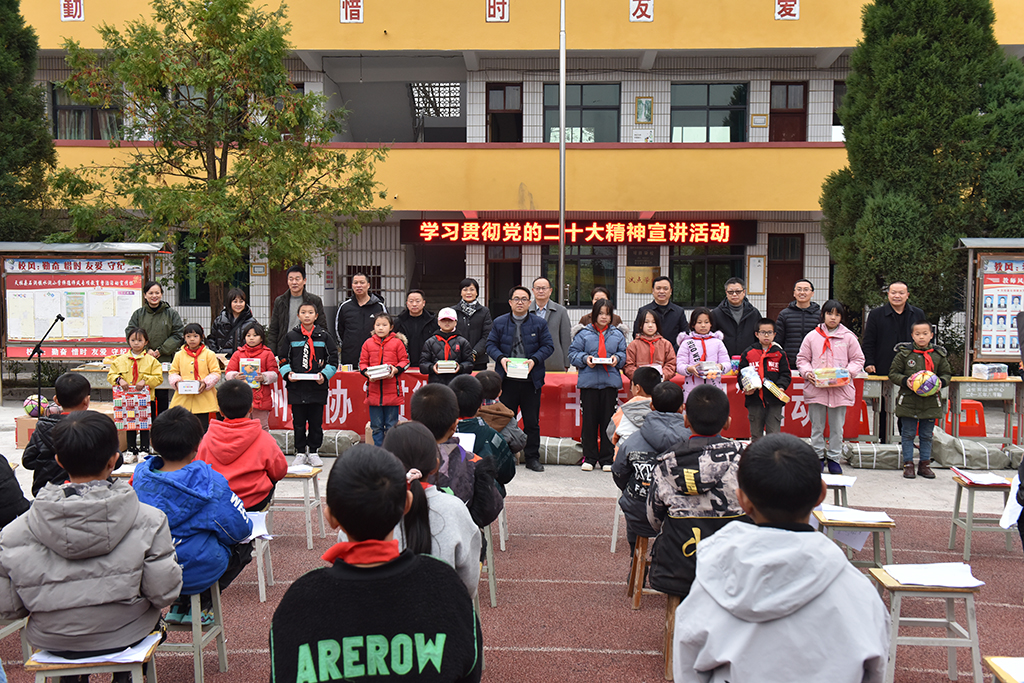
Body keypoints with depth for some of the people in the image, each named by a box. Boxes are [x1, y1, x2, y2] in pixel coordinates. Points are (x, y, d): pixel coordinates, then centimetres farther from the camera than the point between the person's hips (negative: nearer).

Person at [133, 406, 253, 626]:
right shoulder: (210, 483, -20)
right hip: (197, 573, -5)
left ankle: (180, 603, 23)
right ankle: (201, 603, 11)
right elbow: (240, 530, -13)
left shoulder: (140, 476, -8)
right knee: (244, 544, 22)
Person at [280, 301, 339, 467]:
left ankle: (314, 452, 17)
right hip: (296, 387, 1)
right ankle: (300, 452, 17)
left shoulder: (324, 336, 4)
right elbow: (283, 359, 9)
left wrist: (324, 375, -8)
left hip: (317, 386, 0)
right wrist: (287, 374, -7)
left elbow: (333, 359, 5)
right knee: (298, 422, 6)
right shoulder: (290, 336, 6)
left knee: (316, 422, 5)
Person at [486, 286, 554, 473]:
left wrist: (534, 360, -13)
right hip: (507, 380, 0)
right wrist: (501, 358, -12)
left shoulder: (539, 323, 4)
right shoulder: (499, 323, 7)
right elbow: (491, 344, 7)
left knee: (532, 422, 6)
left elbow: (548, 345, 3)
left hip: (531, 380, 0)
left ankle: (533, 458, 16)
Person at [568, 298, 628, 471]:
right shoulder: (584, 334, 6)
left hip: (610, 382, 1)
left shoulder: (617, 335, 11)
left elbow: (624, 354, 13)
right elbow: (573, 353, 5)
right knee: (589, 420, 1)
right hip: (588, 381, -1)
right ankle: (589, 458, 12)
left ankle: (607, 459, 12)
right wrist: (585, 358, -12)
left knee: (608, 421, 2)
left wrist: (617, 358, -8)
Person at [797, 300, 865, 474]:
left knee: (837, 426, 7)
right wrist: (807, 373, -9)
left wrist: (849, 372, -8)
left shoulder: (849, 337, 5)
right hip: (816, 387, 0)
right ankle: (818, 456, 20)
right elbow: (802, 359, 9)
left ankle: (834, 458, 19)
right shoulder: (812, 336, 5)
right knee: (817, 425, 7)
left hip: (840, 388, 0)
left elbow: (858, 359, 9)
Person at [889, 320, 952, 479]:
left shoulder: (939, 354, 3)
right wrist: (905, 381, -17)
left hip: (931, 402, 2)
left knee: (927, 435, 11)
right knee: (908, 434, 5)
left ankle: (925, 464, 22)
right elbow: (893, 373, 1)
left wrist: (941, 382, -8)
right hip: (909, 401, -2)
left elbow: (947, 373, 12)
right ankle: (908, 464, 14)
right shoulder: (904, 353, -4)